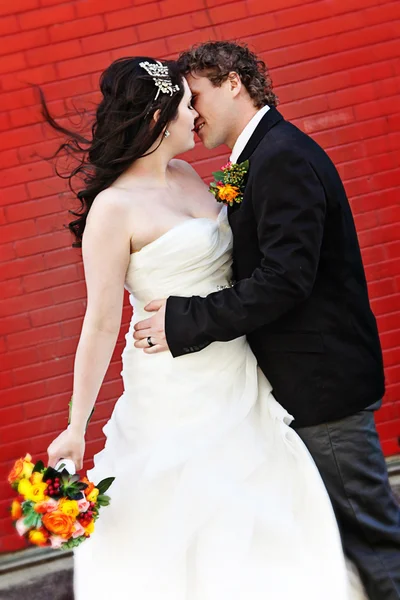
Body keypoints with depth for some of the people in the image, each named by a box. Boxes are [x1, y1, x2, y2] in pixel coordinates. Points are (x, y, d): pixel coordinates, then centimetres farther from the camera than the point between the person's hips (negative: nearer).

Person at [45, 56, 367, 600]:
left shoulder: (186, 176, 5)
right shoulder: (114, 208, -17)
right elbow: (101, 323, -16)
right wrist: (77, 427, -15)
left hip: (238, 376, 8)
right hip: (177, 390, -7)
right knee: (191, 527, 4)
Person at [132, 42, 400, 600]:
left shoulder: (283, 157, -19)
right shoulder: (266, 154, 13)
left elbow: (286, 278, -27)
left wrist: (186, 322, -22)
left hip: (323, 381, -10)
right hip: (312, 372, 10)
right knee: (347, 519, 18)